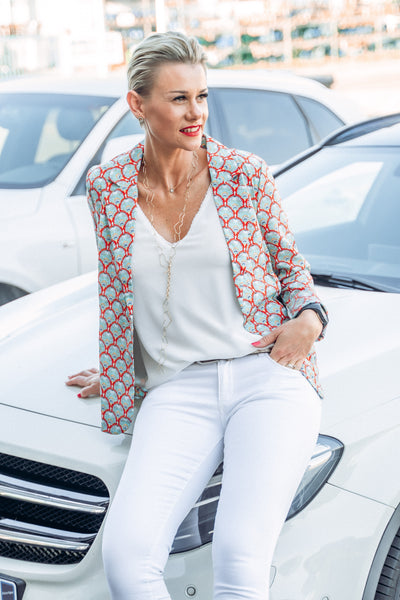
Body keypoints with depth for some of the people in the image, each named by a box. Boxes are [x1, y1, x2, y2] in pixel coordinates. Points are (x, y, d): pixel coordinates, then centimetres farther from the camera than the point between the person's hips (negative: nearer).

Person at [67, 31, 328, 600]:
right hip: (178, 389, 2)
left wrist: (310, 318, -3)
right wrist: (112, 377, 26)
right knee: (125, 553, -23)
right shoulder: (109, 185, 8)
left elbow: (292, 265, 16)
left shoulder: (246, 173, 5)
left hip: (269, 375, -1)